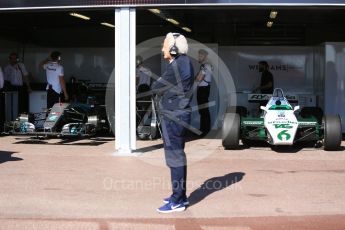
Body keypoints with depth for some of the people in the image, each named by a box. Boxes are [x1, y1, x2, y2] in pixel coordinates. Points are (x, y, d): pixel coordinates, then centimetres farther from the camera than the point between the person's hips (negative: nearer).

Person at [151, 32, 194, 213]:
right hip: (178, 115, 10)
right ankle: (180, 195, 26)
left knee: (175, 157, -6)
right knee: (178, 156, 16)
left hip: (173, 117, -10)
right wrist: (164, 88, -2)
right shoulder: (184, 63, 14)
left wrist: (159, 85, 7)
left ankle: (177, 201, 0)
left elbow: (155, 88, -11)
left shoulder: (177, 66, -18)